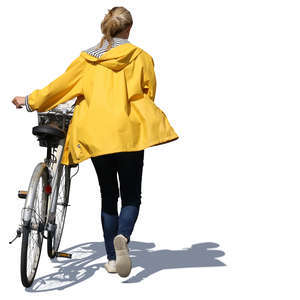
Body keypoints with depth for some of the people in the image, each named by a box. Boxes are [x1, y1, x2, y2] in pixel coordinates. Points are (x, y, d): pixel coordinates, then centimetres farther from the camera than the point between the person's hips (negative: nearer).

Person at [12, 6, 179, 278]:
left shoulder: (87, 59, 7)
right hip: (129, 133, -2)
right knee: (131, 196, 5)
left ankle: (112, 258, 16)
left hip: (95, 135, 2)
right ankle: (123, 237, -26)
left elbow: (60, 85, 9)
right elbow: (149, 94, 7)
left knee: (108, 196, 15)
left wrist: (29, 101, 22)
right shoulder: (141, 57, 2)